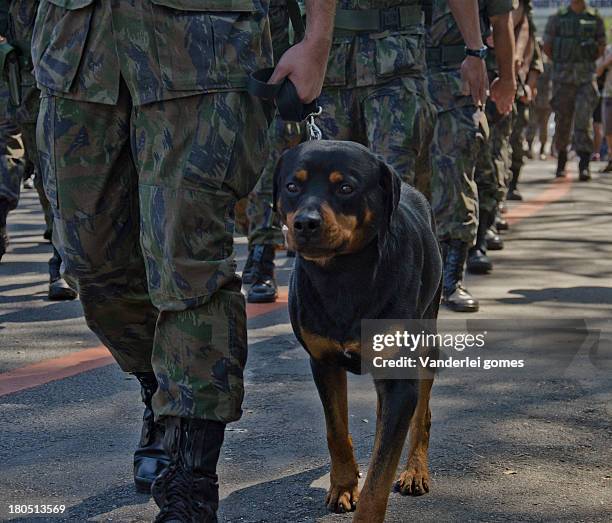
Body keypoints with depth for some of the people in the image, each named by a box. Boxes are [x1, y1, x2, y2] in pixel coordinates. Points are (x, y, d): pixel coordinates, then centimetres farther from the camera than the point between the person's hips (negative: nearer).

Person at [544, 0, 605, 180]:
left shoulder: (595, 18, 6)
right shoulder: (557, 17, 5)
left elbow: (602, 46, 13)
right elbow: (547, 46, 8)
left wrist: (587, 62, 6)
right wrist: (562, 63, 8)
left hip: (586, 76, 0)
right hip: (563, 77, 1)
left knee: (584, 118, -11)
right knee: (562, 119, 6)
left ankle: (584, 164, -14)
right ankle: (561, 158, 24)